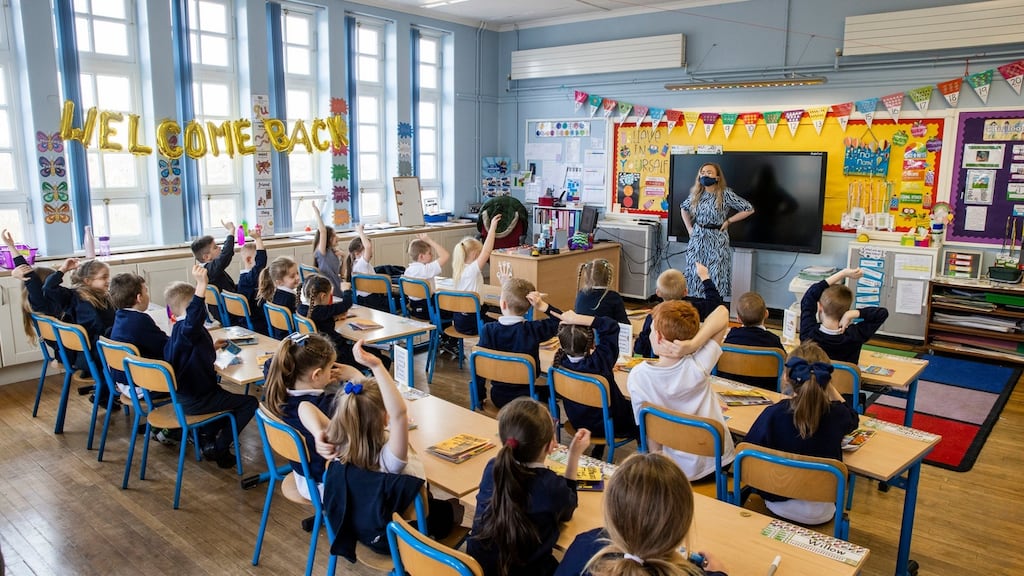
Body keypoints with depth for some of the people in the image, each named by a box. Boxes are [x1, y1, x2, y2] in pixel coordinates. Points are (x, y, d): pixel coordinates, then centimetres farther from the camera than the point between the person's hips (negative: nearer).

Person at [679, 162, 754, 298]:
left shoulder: (725, 194, -10)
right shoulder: (696, 193, 4)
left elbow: (749, 209, -7)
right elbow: (683, 208, 22)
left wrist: (728, 221, -7)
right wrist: (689, 228, 12)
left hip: (717, 240, -4)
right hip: (697, 238, 4)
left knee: (716, 277, -2)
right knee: (695, 275, 6)